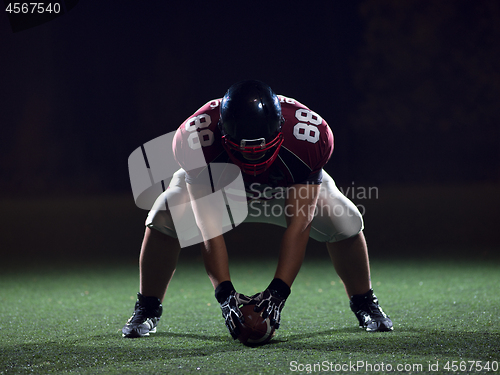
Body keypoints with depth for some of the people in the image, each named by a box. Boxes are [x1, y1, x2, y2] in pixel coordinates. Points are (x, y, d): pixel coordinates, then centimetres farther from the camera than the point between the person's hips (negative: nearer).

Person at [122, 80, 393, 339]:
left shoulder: (310, 138, -38)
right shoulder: (195, 140, -40)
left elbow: (299, 223, -36)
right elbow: (208, 228, -37)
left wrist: (277, 292, -44)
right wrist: (225, 294, -45)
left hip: (293, 187, 1)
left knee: (345, 222, -20)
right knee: (164, 220, -25)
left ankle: (363, 304, 7)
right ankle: (147, 310, -3)